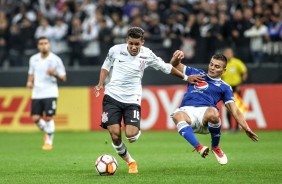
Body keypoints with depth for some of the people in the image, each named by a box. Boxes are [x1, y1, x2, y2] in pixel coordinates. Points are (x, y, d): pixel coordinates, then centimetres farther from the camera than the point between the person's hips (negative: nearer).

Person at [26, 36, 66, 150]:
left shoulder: (55, 59, -4)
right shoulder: (33, 59, 8)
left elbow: (63, 78, 0)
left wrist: (55, 74, -20)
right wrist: (30, 82, 3)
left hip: (50, 93, -4)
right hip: (37, 93, 4)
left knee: (48, 118, -10)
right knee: (35, 118, -5)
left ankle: (49, 141, 5)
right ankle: (47, 132, 24)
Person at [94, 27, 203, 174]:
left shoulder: (147, 55, -2)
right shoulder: (115, 50, -4)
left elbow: (166, 67, 12)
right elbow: (105, 67, 13)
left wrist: (185, 78, 17)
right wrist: (101, 83, -2)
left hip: (132, 100, 0)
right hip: (112, 97, 0)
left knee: (131, 135, -17)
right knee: (115, 134, -14)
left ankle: (137, 132, 24)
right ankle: (130, 161, 12)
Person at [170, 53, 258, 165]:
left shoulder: (224, 87, 22)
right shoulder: (196, 74, 30)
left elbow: (234, 110, 14)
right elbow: (174, 66, 35)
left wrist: (246, 128, 0)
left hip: (205, 111, -1)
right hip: (187, 110, 1)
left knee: (213, 114, -38)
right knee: (177, 115, -36)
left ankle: (215, 147, -8)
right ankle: (199, 147, -47)